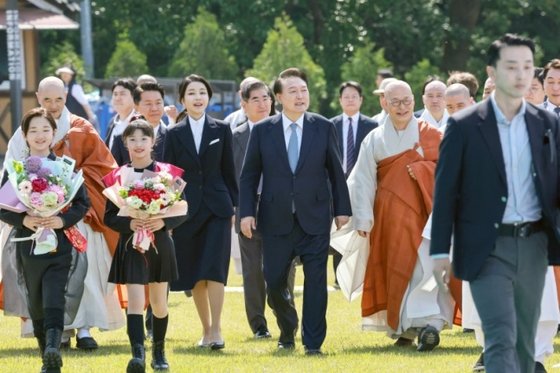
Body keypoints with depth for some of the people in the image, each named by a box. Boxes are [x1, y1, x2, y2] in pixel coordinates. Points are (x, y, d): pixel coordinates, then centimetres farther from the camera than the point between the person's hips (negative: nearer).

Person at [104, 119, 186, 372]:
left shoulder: (168, 173, 0)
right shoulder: (117, 177, 0)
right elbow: (109, 217, 1)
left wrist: (163, 222, -18)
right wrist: (129, 224, -18)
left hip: (160, 244, 1)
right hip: (131, 245, -1)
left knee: (158, 302, 13)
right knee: (135, 301, -13)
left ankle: (159, 351, 31)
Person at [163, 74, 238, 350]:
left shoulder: (221, 130, 5)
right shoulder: (174, 134, 4)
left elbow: (228, 172, 7)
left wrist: (234, 205, 4)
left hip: (217, 208, -1)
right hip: (187, 209, 1)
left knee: (214, 269, -13)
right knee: (194, 274, 5)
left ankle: (216, 330, -12)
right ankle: (206, 329, 14)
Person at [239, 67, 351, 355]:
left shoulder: (324, 128, 2)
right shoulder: (262, 131, 1)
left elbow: (336, 172, 6)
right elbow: (249, 175, 4)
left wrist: (342, 209, 4)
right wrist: (246, 212, -4)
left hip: (315, 218, -1)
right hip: (276, 220, 1)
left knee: (316, 281, -4)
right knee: (274, 281, 5)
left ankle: (313, 342, 3)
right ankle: (287, 333, 30)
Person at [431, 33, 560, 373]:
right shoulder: (465, 126, -3)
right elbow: (445, 192, 0)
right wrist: (440, 252, -3)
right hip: (488, 248, -4)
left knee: (524, 342, 10)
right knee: (502, 340, -14)